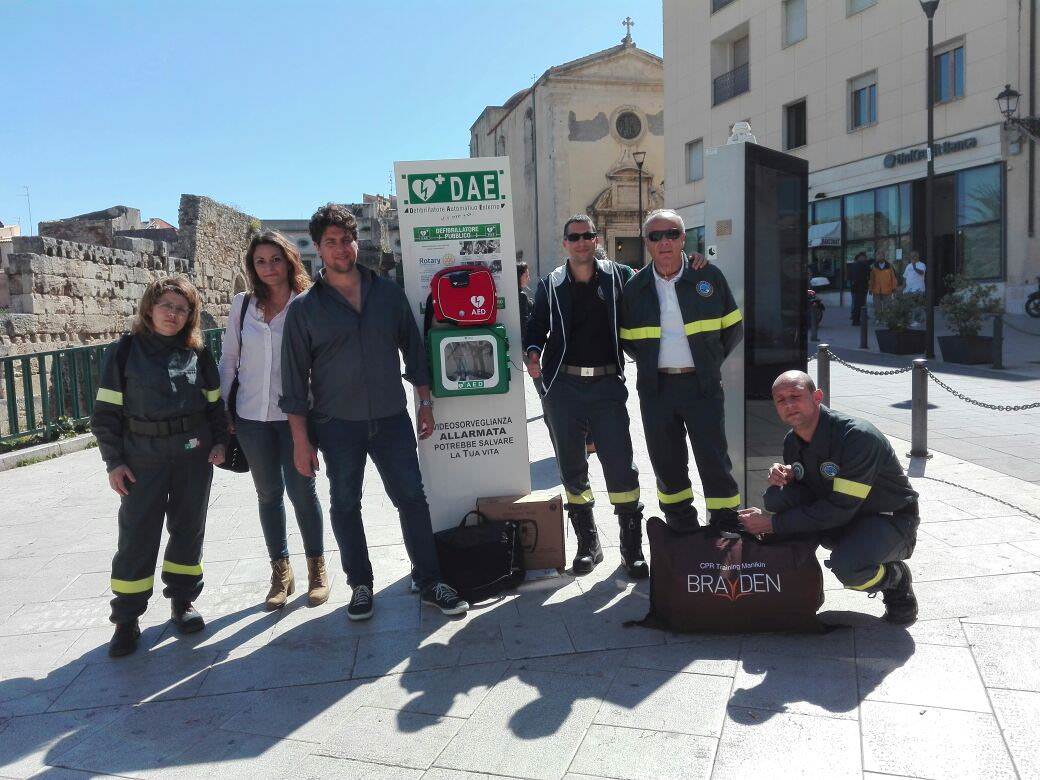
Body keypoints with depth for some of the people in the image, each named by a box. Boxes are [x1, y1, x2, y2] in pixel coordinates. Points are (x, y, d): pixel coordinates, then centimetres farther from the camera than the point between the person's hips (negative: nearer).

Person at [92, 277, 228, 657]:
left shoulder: (198, 354, 5)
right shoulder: (124, 352, -1)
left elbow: (214, 404, 12)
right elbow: (107, 412, -1)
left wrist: (219, 442, -1)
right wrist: (114, 461, -5)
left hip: (194, 455, 2)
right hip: (143, 458, -2)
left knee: (188, 528, 10)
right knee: (137, 535, 0)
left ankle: (183, 600, 25)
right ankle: (126, 617, 10)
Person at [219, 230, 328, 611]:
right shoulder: (242, 305, 5)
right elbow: (228, 359, 9)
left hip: (295, 415, -3)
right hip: (251, 416, 3)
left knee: (301, 490, 2)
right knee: (268, 494, 11)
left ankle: (317, 568, 20)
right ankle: (280, 572, 23)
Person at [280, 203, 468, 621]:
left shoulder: (389, 293, 4)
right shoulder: (304, 308, -2)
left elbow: (412, 348, 11)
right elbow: (294, 377, -2)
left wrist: (425, 402, 8)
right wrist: (300, 439, -5)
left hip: (391, 417, 1)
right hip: (337, 425, -1)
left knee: (412, 499, 2)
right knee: (345, 506, 9)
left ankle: (429, 582, 15)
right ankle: (360, 585, 26)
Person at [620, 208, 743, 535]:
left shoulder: (708, 276, 0)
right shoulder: (635, 287, 4)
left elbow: (733, 326, 8)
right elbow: (627, 338, 15)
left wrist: (711, 361, 6)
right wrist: (650, 364, 8)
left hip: (702, 386, -2)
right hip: (655, 388, 2)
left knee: (714, 460, 0)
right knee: (667, 462, 10)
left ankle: (727, 528, 14)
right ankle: (681, 527, 26)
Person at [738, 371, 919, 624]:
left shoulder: (858, 436, -27)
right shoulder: (792, 441, -4)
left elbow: (839, 510, -29)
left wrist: (772, 523, -27)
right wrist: (785, 476, -19)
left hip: (891, 519, -6)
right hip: (839, 525, 6)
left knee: (847, 565, -37)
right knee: (776, 497, -18)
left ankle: (896, 577, 0)